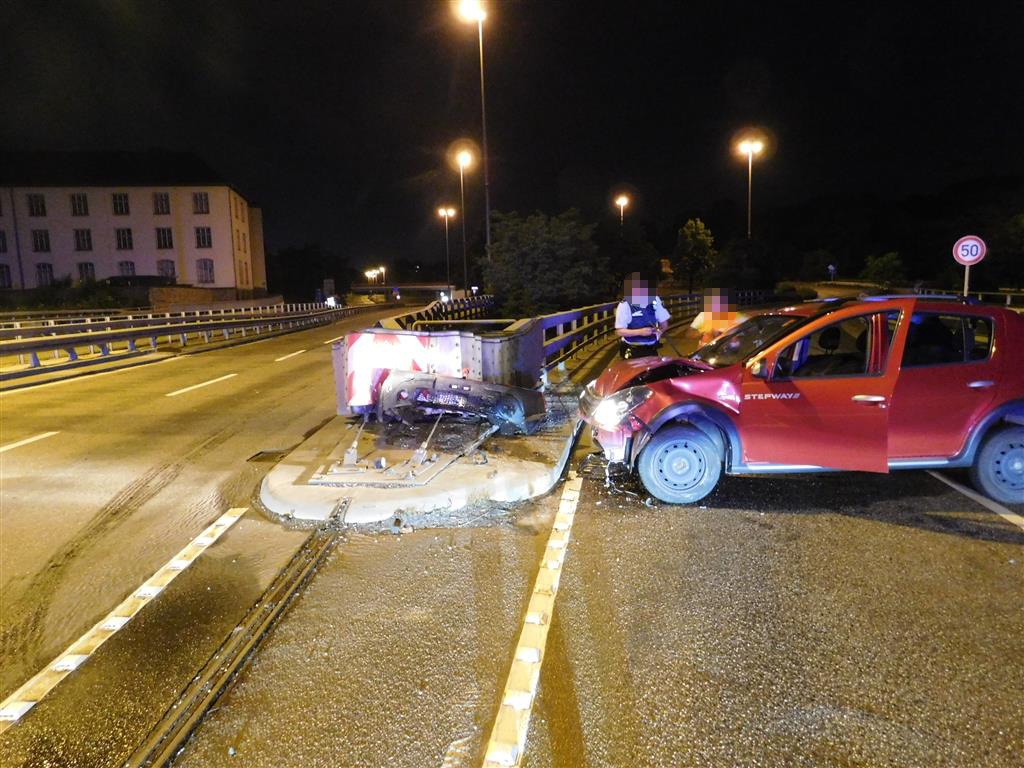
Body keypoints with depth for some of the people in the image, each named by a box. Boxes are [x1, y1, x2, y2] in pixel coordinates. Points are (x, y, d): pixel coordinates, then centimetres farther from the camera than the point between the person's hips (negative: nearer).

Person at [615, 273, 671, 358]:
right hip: (633, 351, -4)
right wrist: (639, 332, -23)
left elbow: (664, 323, 12)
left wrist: (660, 331, -6)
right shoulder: (625, 305, -12)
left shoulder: (654, 300, 0)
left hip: (651, 349, 4)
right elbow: (619, 332, -14)